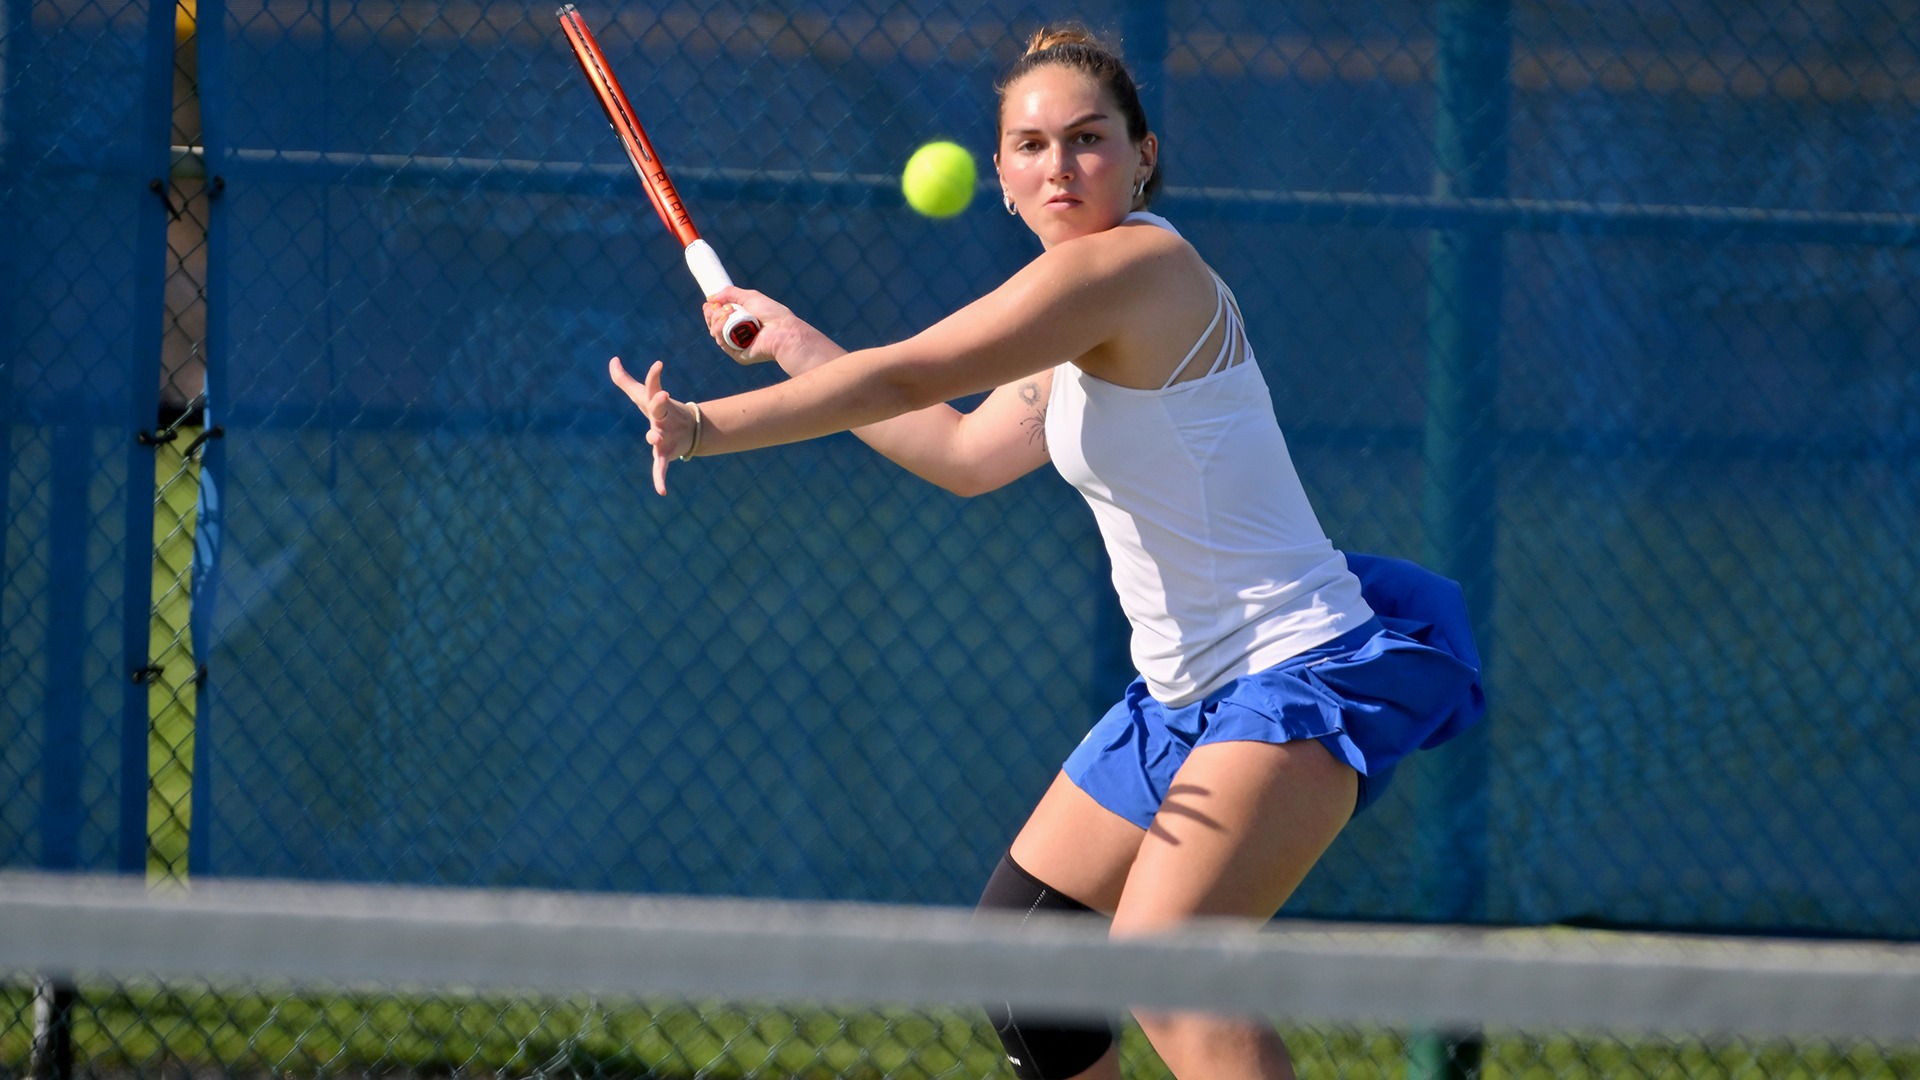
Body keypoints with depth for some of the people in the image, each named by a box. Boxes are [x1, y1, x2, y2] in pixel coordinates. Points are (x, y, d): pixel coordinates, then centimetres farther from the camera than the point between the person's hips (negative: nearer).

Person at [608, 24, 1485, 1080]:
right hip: (1183, 696, 11)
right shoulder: (1089, 319, 14)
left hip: (1294, 676, -11)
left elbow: (910, 377, -22)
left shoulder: (1129, 263, -17)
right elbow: (963, 451, 28)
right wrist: (794, 343, 30)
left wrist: (706, 426, -21)